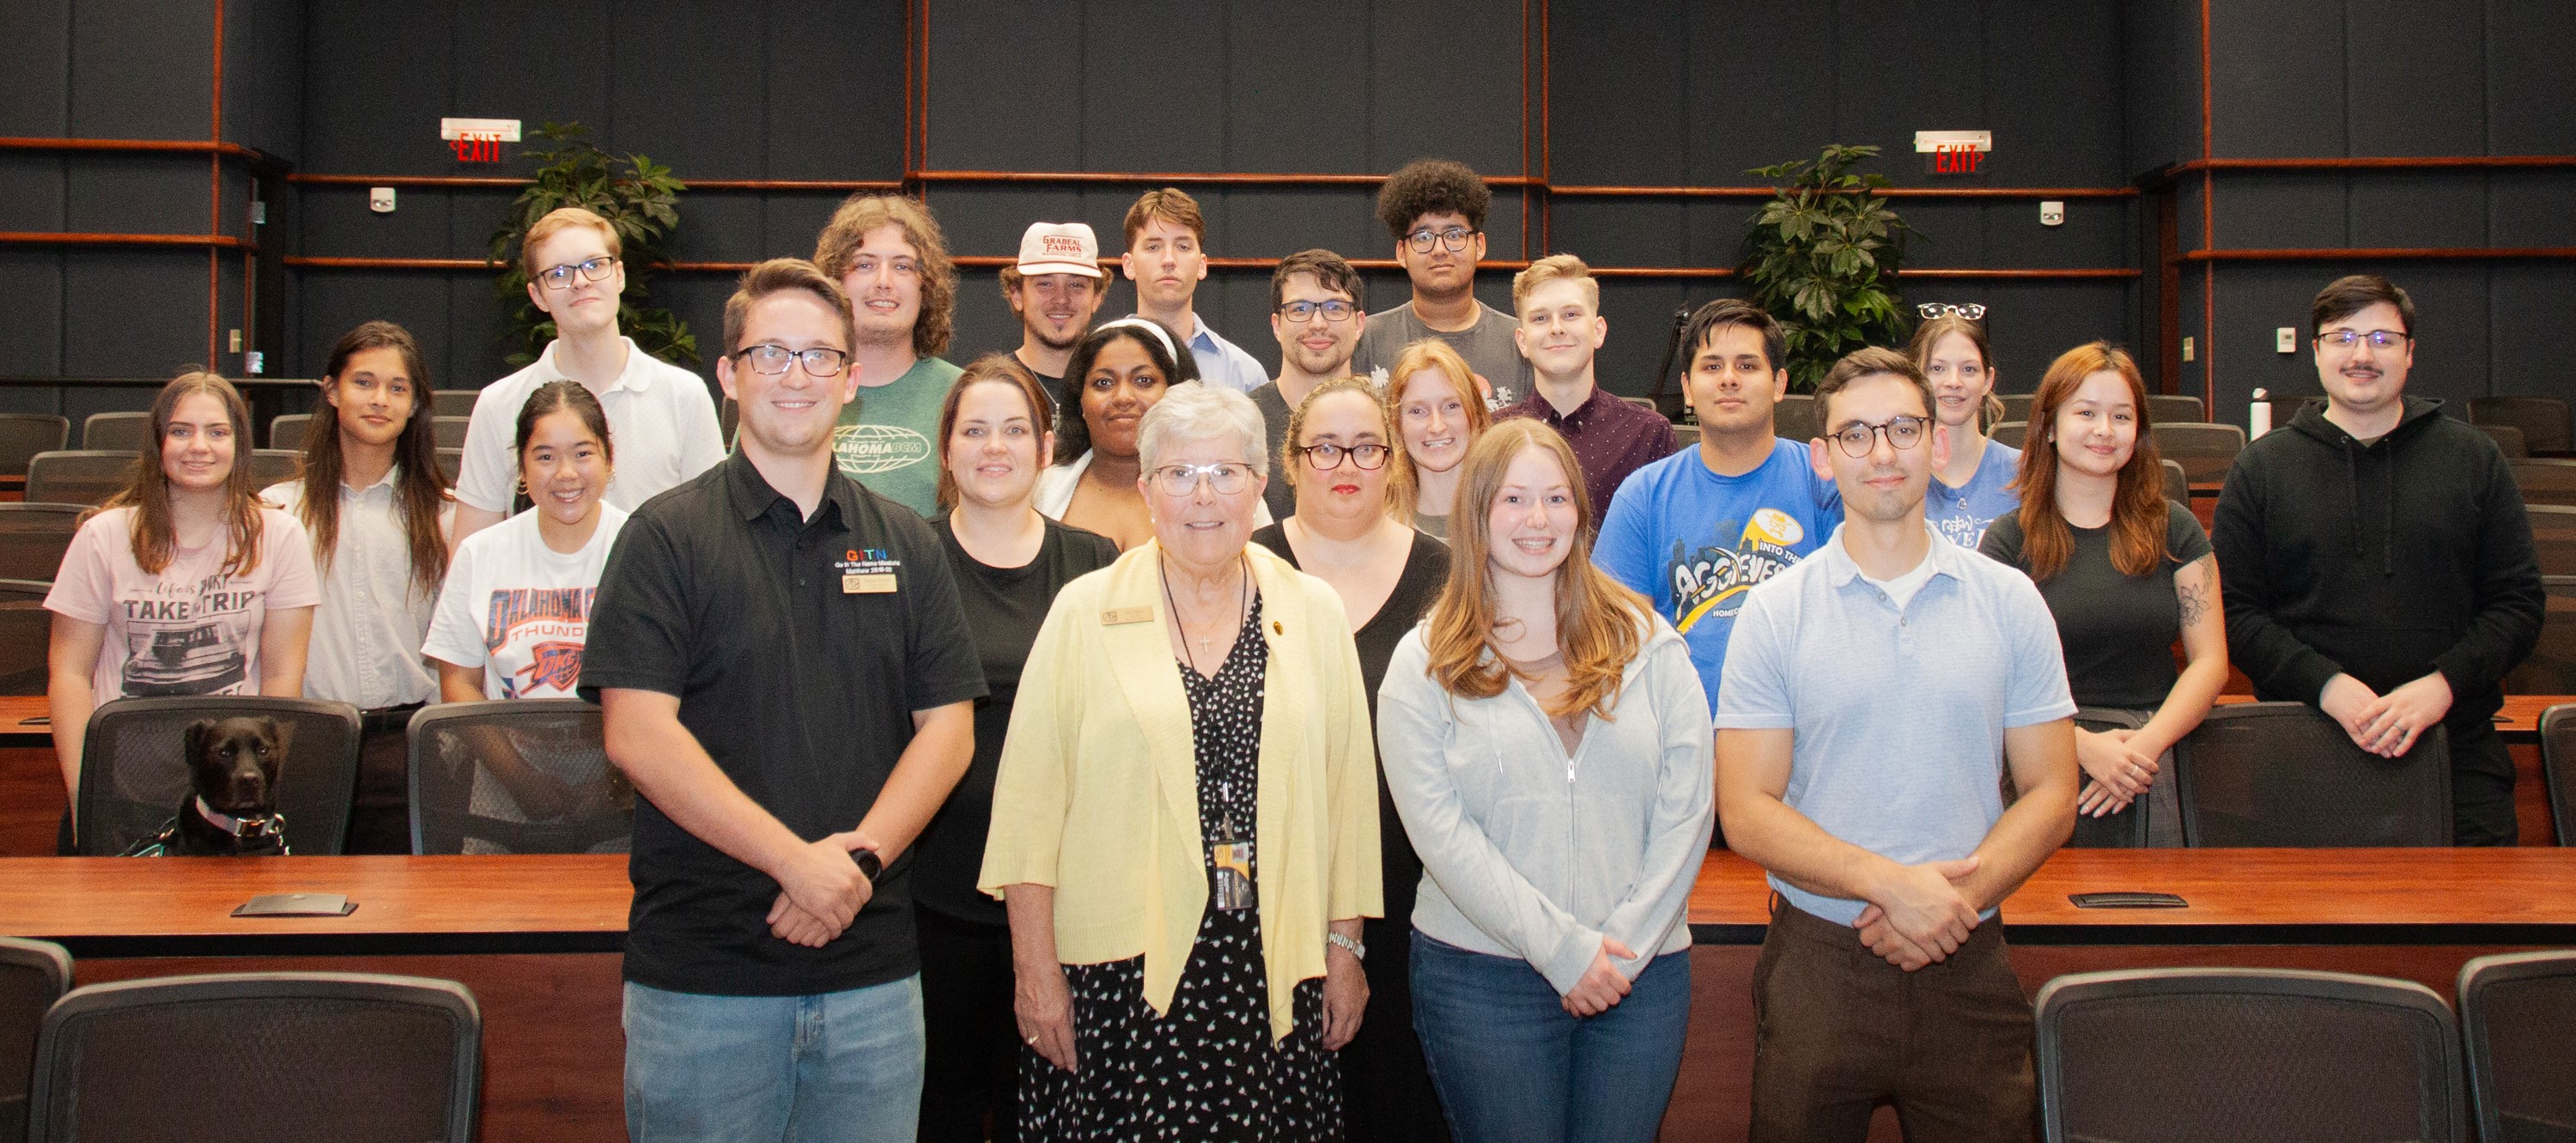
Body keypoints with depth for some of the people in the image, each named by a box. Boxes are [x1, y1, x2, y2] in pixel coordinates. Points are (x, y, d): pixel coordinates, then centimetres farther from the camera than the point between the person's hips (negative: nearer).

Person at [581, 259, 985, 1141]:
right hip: (699, 969, -3)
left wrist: (859, 856, -10)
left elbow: (947, 729, 6)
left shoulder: (906, 546, 11)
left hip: (873, 967, 3)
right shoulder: (667, 536, -1)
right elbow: (638, 737, -10)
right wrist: (796, 861, -16)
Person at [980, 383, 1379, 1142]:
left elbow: (1346, 789, 10)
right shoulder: (1086, 612, 1)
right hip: (1120, 968, -2)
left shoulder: (1313, 613, 7)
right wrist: (1036, 968, -4)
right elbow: (1031, 801, -1)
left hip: (1274, 969, 2)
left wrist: (1345, 946, 8)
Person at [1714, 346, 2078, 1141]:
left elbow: (2051, 795, 4)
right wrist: (1889, 883, -18)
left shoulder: (2009, 601, 5)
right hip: (1817, 964, -1)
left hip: (1967, 967, 1)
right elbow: (1747, 813, -6)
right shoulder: (1775, 613, -1)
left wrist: (1958, 894, -13)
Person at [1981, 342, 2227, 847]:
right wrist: (2085, 746, -16)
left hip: (2150, 763, 2)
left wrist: (2144, 746, -10)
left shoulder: (2175, 531, 12)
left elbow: (2209, 661, 7)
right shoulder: (2008, 539, 6)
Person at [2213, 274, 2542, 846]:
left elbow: (2518, 602, 7)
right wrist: (2326, 684, -12)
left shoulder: (2475, 459, 10)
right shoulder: (2261, 467, 8)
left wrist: (2443, 683, -11)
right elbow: (2234, 611, 3)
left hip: (2456, 744, 1)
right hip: (2302, 745, -1)